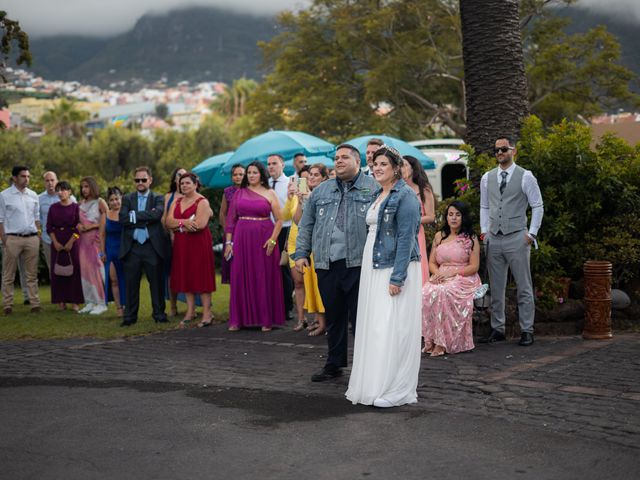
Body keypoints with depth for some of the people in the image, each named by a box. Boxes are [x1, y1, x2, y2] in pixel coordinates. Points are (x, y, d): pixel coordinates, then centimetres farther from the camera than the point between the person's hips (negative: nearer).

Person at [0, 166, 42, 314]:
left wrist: (38, 237, 7)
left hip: (32, 238, 3)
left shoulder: (33, 195, 10)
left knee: (32, 274, 7)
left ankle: (35, 303, 10)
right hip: (13, 239, -3)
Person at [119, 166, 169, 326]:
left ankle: (159, 314, 14)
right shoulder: (127, 199, 11)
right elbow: (123, 219, -6)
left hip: (152, 247, -1)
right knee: (131, 284, 5)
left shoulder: (158, 199, 6)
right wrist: (147, 218, -12)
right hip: (132, 248, 1)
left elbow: (157, 214, -16)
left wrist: (135, 215, -13)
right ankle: (130, 316, 13)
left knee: (157, 283, 4)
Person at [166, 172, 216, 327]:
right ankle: (190, 311, 14)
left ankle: (207, 313, -1)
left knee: (201, 276, -5)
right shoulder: (177, 202, 15)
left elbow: (200, 224, -19)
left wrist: (178, 225, -8)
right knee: (186, 276, 7)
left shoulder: (202, 202, -5)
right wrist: (185, 222, -15)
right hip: (181, 245, 6)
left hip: (199, 243, -6)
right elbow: (168, 222, 3)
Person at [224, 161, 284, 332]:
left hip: (263, 239, -2)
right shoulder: (240, 193, 7)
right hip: (242, 239, 2)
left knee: (264, 279, 2)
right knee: (241, 279, 3)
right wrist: (228, 241, 0)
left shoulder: (269, 194, 3)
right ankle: (238, 319, 9)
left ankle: (266, 319, 10)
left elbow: (279, 219, 0)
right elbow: (231, 218, 7)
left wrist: (272, 240, -11)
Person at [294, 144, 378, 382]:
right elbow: (306, 225, 18)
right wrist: (301, 253, 10)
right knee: (333, 317, 12)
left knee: (359, 318, 0)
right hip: (326, 265, 4)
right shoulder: (321, 191, 17)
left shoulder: (373, 188, 3)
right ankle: (334, 364, 23)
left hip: (358, 264, -4)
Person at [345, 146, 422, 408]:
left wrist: (397, 277, -21)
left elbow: (406, 237, -16)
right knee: (373, 326, 10)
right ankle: (373, 384, 18)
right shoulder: (377, 195, 16)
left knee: (391, 327, -7)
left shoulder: (405, 195, -10)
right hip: (372, 267, 9)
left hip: (394, 267, -9)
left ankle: (396, 389, 1)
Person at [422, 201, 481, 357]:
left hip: (464, 279, -4)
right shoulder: (439, 236, 18)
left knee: (442, 293, -36)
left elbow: (474, 266, -2)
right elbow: (432, 263, 17)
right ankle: (430, 340, -26)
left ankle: (442, 342, -30)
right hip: (441, 278, 4)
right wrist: (438, 273, -7)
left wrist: (452, 273, -14)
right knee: (425, 293, -30)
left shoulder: (471, 239, 5)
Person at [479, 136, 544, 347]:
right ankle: (497, 329, 17)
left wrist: (532, 233, -6)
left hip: (517, 238, -4)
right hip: (493, 239, 4)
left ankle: (527, 331, 6)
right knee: (496, 288, 9)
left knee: (524, 287, 0)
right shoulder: (487, 178, 10)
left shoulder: (525, 177, -2)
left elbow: (538, 207, 0)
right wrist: (484, 231, 9)